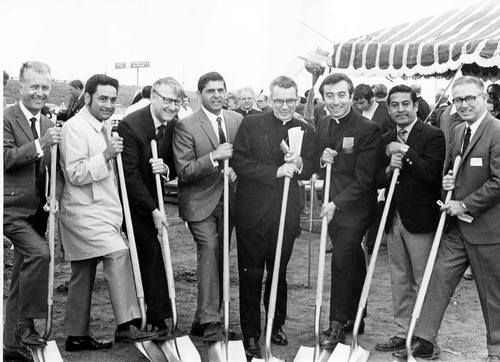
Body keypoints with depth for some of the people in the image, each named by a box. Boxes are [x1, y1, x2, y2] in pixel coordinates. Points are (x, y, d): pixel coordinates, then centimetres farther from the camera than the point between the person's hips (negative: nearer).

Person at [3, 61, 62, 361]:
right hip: (12, 207, -7)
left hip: (37, 209, 7)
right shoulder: (7, 118, -8)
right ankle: (26, 325, -14)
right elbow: (5, 157, -20)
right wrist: (39, 144, -27)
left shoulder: (48, 125, 12)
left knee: (22, 278, 13)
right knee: (39, 253, -27)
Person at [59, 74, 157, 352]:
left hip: (101, 210, 10)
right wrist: (105, 155, -25)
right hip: (84, 211, -9)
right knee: (118, 253, -24)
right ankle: (127, 325, -23)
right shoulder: (75, 127, -11)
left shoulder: (102, 128, 19)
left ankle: (77, 336, 20)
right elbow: (75, 174, -18)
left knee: (83, 276, 13)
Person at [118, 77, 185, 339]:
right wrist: (153, 210, -23)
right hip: (131, 199, -6)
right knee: (152, 249, -12)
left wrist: (166, 168, -23)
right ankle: (158, 317, -4)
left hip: (151, 197, 6)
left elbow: (176, 169, 2)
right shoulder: (131, 125, -23)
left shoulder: (174, 126, -4)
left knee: (146, 253, 11)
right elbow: (130, 174, -22)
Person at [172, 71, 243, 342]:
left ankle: (202, 322, 22)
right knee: (209, 249, -20)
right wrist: (214, 157, -24)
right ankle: (211, 323, -15)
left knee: (219, 257, 9)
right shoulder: (186, 126, -10)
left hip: (227, 199, 5)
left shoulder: (237, 120, 5)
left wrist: (236, 170, -5)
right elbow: (184, 172, -14)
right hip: (199, 201, -5)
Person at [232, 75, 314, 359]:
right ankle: (251, 336, 14)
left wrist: (299, 164, -17)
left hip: (287, 213, 3)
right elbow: (240, 162, -12)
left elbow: (309, 172, 6)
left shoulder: (306, 131, 7)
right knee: (251, 275, 4)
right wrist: (276, 171, -19)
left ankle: (277, 326, 32)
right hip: (253, 211, -3)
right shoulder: (251, 124, -3)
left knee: (279, 273, 16)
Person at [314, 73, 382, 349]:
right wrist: (321, 160, -8)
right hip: (332, 205, 6)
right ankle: (355, 319, 29)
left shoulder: (368, 130, -15)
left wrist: (337, 203, -21)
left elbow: (364, 179, -18)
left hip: (355, 208, -6)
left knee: (341, 261, -8)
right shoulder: (323, 126, 7)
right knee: (353, 262, 17)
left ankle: (337, 325, 4)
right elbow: (315, 166, 15)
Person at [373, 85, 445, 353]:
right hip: (393, 220, 6)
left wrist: (405, 152, -17)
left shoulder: (433, 136, -7)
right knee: (399, 281, 14)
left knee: (423, 283, 1)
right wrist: (389, 168, -10)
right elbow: (378, 180, 10)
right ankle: (403, 333, 25)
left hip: (420, 220, -6)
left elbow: (432, 173, -19)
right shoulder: (387, 140, 12)